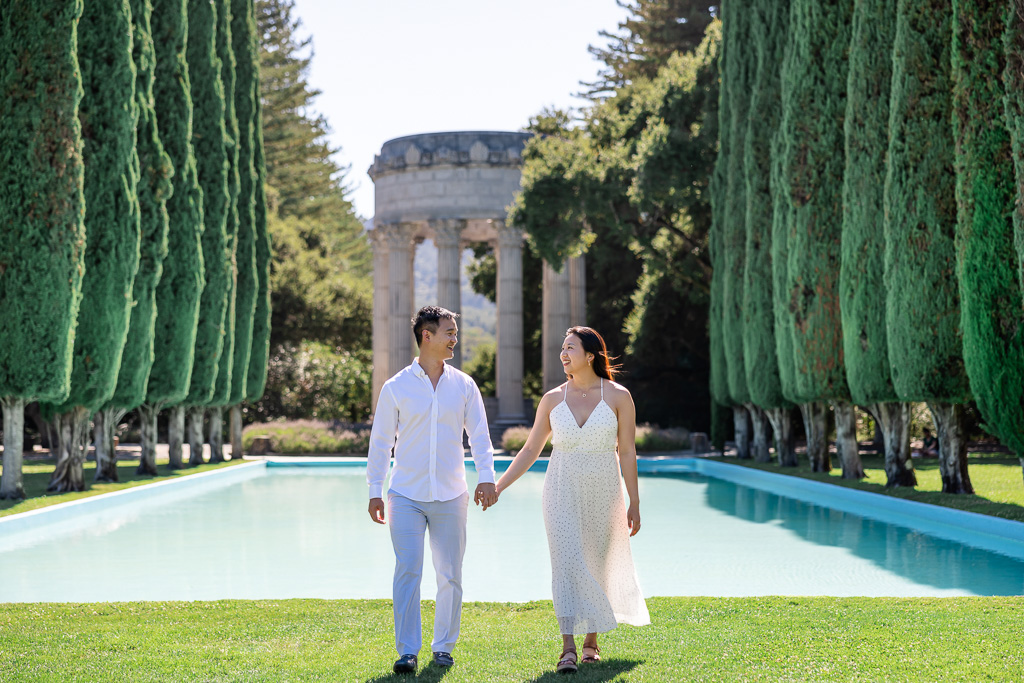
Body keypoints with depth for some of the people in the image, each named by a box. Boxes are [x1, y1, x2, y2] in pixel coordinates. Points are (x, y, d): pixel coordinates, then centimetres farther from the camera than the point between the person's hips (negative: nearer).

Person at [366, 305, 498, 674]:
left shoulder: (464, 386, 6)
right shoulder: (395, 388, 1)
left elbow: (479, 434, 4)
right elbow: (381, 441, 5)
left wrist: (486, 477, -10)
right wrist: (375, 491, 2)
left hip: (450, 496, 2)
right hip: (406, 495, -2)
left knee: (450, 575, 5)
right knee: (407, 572, -9)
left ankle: (444, 647, 18)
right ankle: (407, 652, -6)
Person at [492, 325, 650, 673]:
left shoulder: (618, 396, -4)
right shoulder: (553, 399, 2)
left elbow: (627, 452, -2)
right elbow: (530, 451, 7)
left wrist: (634, 503, -2)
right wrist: (497, 487, 1)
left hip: (602, 494, 0)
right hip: (562, 493, 1)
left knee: (598, 567, 9)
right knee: (566, 564, -12)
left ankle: (592, 639, 29)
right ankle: (568, 648, -16)